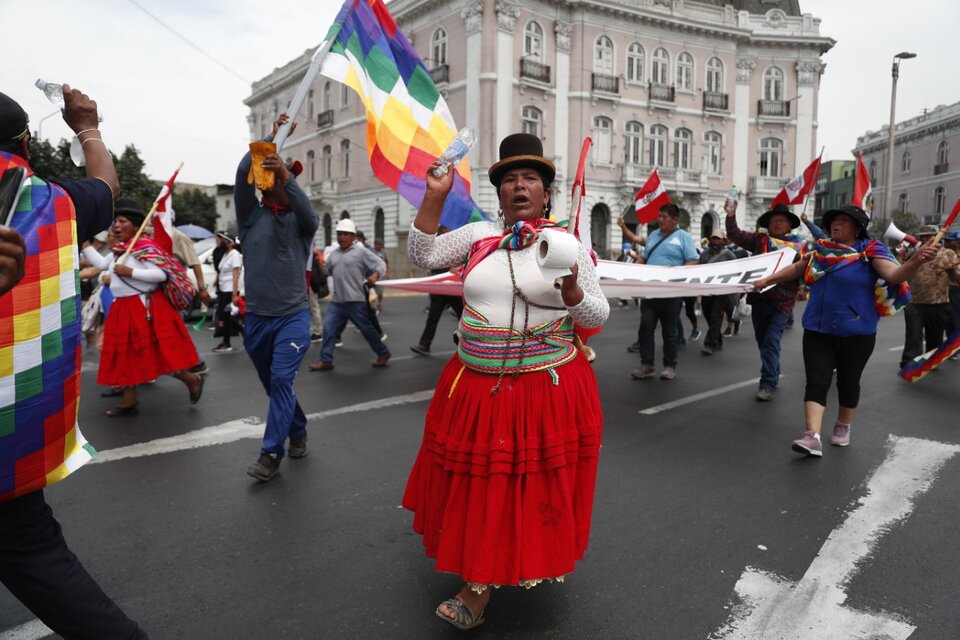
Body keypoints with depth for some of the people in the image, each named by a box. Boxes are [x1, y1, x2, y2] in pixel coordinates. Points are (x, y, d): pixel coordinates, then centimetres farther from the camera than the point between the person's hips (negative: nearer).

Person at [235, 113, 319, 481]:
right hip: (256, 317, 3)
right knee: (273, 385, 14)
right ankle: (298, 431, 36)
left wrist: (286, 174, -37)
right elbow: (243, 172, -10)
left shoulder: (302, 221, 4)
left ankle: (271, 454, -9)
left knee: (282, 380, -16)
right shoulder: (251, 216, 5)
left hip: (293, 315, -3)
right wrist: (273, 137, -14)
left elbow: (308, 210, -22)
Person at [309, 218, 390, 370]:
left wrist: (375, 275, -26)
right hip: (337, 302, 6)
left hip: (356, 301, -6)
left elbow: (380, 264, -11)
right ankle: (326, 360, 9)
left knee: (367, 330, 3)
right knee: (328, 329, 1)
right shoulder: (334, 253, 15)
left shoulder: (361, 251, -5)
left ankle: (383, 354, 21)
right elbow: (326, 270, 26)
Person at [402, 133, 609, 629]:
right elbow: (424, 257, 2)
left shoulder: (567, 244, -2)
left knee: (532, 488, 5)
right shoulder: (479, 234, 5)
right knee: (478, 482, 14)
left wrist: (571, 290, -21)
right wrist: (435, 197, -6)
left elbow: (597, 317, -1)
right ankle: (481, 578, 39)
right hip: (476, 385, 3)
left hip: (547, 389, -2)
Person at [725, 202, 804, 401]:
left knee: (771, 341, -9)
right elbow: (735, 235, 3)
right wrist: (731, 216, -11)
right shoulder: (759, 240, 9)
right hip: (760, 297, 4)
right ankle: (773, 375, 31)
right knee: (762, 340, 13)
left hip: (782, 301, -3)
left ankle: (768, 383, -5)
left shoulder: (800, 245, 4)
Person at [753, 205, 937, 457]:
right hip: (818, 329, 3)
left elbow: (895, 276, -20)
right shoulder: (822, 249, 6)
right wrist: (767, 280, 23)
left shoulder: (870, 251, -7)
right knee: (816, 381, -7)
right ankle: (812, 437, -12)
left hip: (856, 331, -3)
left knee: (848, 381, 10)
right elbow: (797, 269, 20)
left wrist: (916, 261, -40)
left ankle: (843, 427, 32)